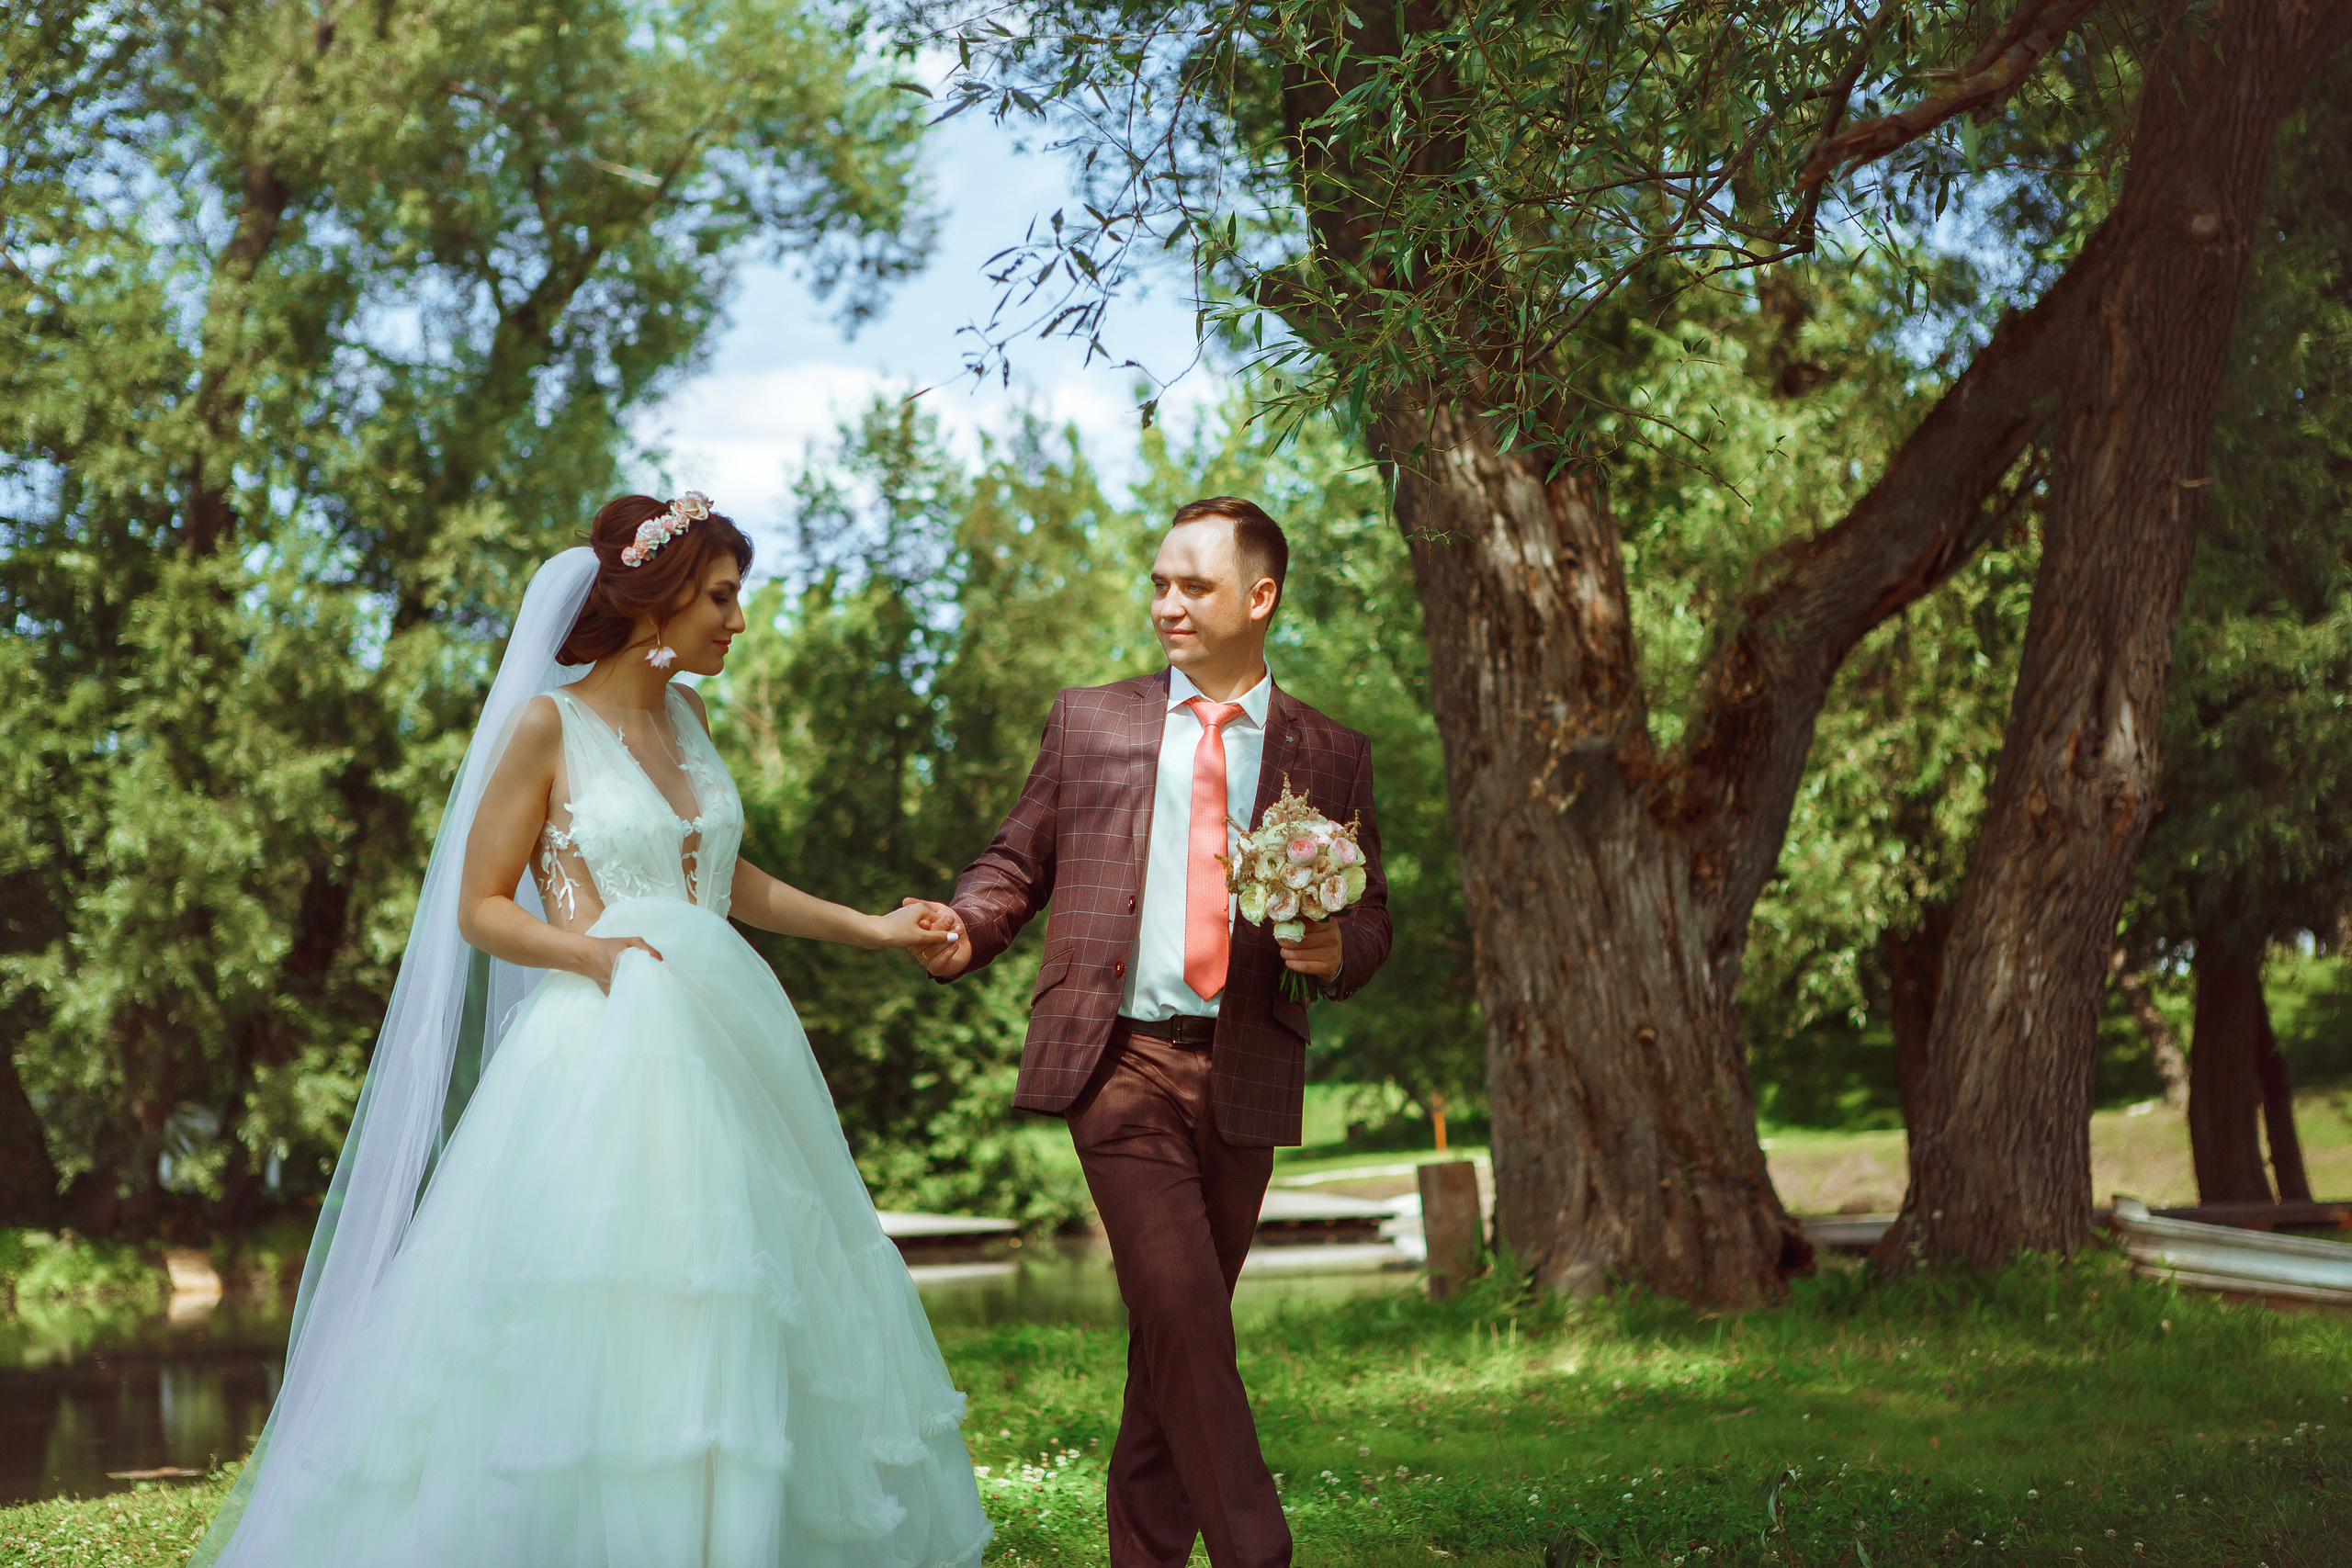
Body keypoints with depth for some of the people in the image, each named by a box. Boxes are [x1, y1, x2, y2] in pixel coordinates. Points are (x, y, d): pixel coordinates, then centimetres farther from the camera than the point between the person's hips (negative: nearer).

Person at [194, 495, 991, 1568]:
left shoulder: (685, 716, 13)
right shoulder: (547, 724, -6)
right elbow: (479, 909, -4)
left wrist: (867, 928, 21)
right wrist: (590, 950, -20)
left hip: (714, 1053, 7)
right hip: (597, 1061, -7)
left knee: (734, 1339, 6)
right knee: (585, 1349, -9)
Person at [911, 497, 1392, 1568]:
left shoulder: (1330, 758, 11)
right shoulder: (1089, 722, 10)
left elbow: (1369, 918, 13)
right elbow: (1017, 860, 12)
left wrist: (1336, 951, -10)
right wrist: (964, 930, -8)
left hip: (1244, 1076, 2)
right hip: (1122, 1059, -2)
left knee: (1181, 1333, 9)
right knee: (1182, 1316, -14)